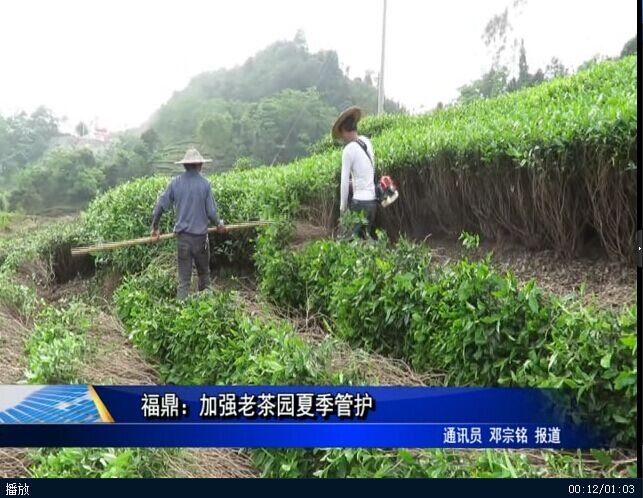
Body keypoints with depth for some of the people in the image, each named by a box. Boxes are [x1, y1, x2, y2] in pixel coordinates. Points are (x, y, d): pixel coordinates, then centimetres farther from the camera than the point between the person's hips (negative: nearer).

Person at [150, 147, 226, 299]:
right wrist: (219, 224, 14)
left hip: (182, 235, 2)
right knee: (204, 273, 17)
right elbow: (211, 211, -6)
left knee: (184, 278, 6)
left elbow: (160, 205, -1)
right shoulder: (205, 184, -8)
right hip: (200, 235, -2)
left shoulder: (175, 182, -2)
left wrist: (155, 227, 12)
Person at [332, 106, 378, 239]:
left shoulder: (349, 149, -9)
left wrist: (343, 206, 0)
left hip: (360, 202, -7)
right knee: (371, 237, 12)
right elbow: (372, 170, 10)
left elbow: (344, 181, -8)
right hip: (373, 200, 7)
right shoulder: (367, 141, 10)